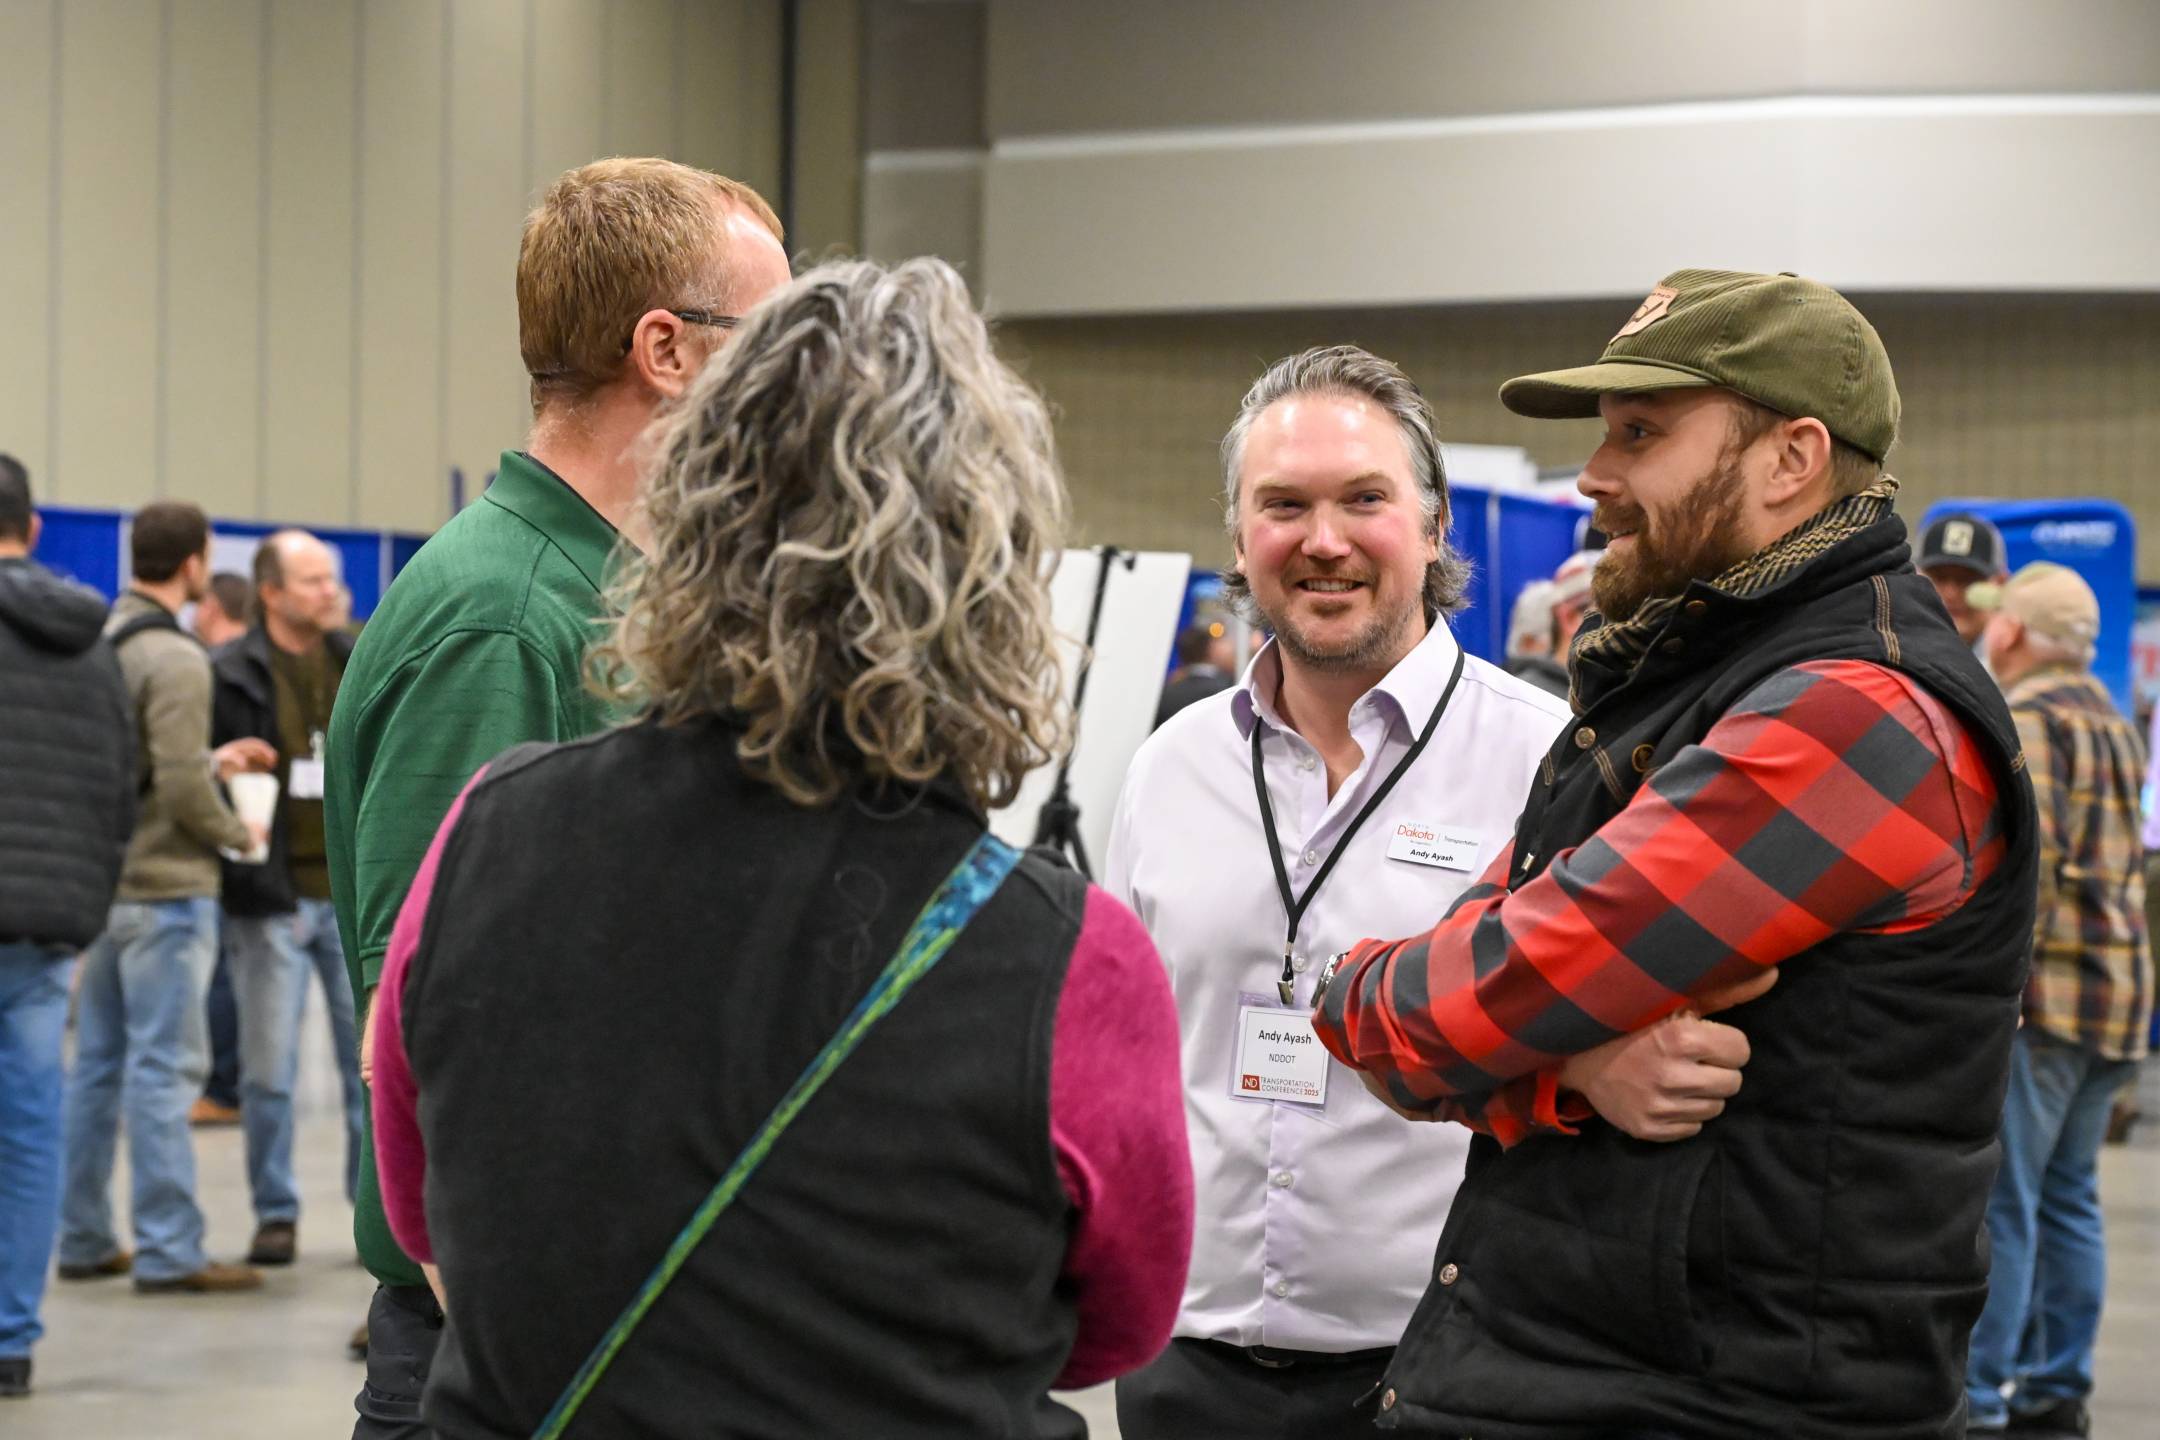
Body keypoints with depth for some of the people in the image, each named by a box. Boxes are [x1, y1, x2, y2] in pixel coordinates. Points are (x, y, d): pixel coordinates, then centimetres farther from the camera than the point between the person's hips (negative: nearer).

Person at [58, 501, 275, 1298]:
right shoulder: (174, 659, -16)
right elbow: (180, 789, -20)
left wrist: (213, 761, 15)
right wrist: (240, 834, -4)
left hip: (101, 886, 8)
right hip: (164, 889, -8)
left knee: (97, 1065, 13)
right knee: (163, 1068, -5)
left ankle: (83, 1240, 19)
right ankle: (167, 1251, -3)